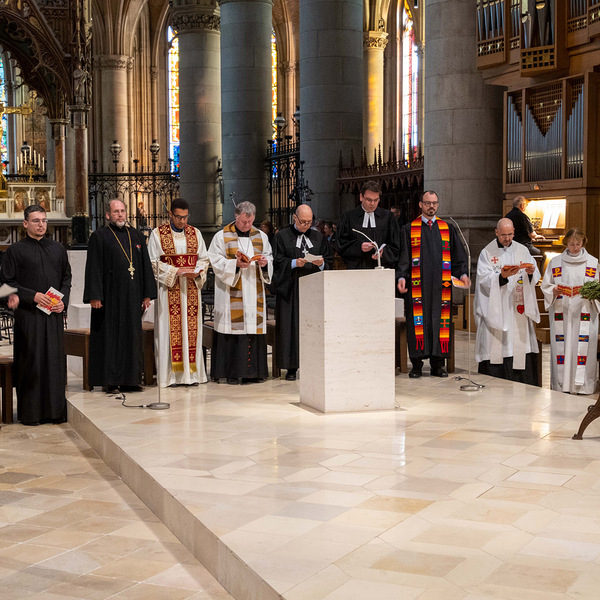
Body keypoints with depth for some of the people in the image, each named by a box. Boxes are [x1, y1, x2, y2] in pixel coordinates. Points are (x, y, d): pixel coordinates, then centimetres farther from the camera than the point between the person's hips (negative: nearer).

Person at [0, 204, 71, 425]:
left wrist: (63, 300, -1)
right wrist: (32, 296, -14)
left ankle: (55, 410, 12)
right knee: (31, 361, -2)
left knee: (55, 360, 4)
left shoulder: (58, 249, 13)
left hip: (54, 314, 4)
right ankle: (30, 412, 6)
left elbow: (66, 277, 16)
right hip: (28, 314, -4)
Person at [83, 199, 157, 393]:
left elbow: (146, 266, 14)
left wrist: (147, 294, 8)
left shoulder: (137, 236, 13)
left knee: (132, 337, 7)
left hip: (132, 297, 5)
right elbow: (93, 268, -6)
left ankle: (129, 380, 14)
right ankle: (110, 381, 5)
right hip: (110, 296, -5)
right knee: (110, 338, -1)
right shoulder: (99, 237, -1)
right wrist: (94, 296, -14)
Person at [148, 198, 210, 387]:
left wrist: (197, 272, -9)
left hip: (191, 288, 3)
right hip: (169, 288, -3)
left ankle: (191, 372, 8)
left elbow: (204, 258, 12)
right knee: (170, 329, -3)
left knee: (191, 328, 3)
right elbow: (153, 263, -4)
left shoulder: (195, 233, 10)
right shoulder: (157, 234, -1)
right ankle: (170, 374, 1)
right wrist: (175, 271, -14)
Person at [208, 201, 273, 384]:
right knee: (233, 330, -6)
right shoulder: (222, 236, 2)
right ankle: (233, 373, -2)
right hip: (231, 294, -4)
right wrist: (235, 264, -19)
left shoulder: (261, 236, 14)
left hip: (254, 292, 4)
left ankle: (253, 371, 7)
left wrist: (265, 262, -8)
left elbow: (270, 259, 14)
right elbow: (216, 262, -5)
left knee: (254, 326, 2)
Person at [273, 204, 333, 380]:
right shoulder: (283, 236, 6)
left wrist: (321, 263, -9)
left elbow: (329, 261, 12)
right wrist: (294, 263, -16)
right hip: (291, 288, -2)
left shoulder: (318, 237, 15)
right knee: (292, 326, -4)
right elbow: (277, 261, -1)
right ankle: (291, 367, 0)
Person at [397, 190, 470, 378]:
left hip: (440, 284, 2)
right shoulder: (408, 229, 8)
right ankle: (417, 365, 5)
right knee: (417, 322, -2)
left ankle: (437, 364, 8)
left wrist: (463, 274, -6)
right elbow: (403, 256, 2)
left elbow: (458, 255, 10)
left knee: (440, 322, 2)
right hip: (417, 284, -2)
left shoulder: (448, 229, 13)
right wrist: (401, 277, -13)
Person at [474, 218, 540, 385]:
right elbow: (484, 280, -9)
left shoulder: (522, 250, 12)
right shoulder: (487, 253, 2)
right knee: (496, 349, -7)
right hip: (495, 312, -3)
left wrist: (530, 272, -14)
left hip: (518, 311, 3)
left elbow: (535, 276, 8)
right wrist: (502, 276, -25)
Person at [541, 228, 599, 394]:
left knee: (583, 347, -6)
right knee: (561, 347, -2)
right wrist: (555, 290, -12)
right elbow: (545, 286, 9)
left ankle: (582, 385, -1)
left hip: (585, 313, -1)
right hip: (561, 314, 1)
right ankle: (561, 385, 4)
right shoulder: (555, 262, 9)